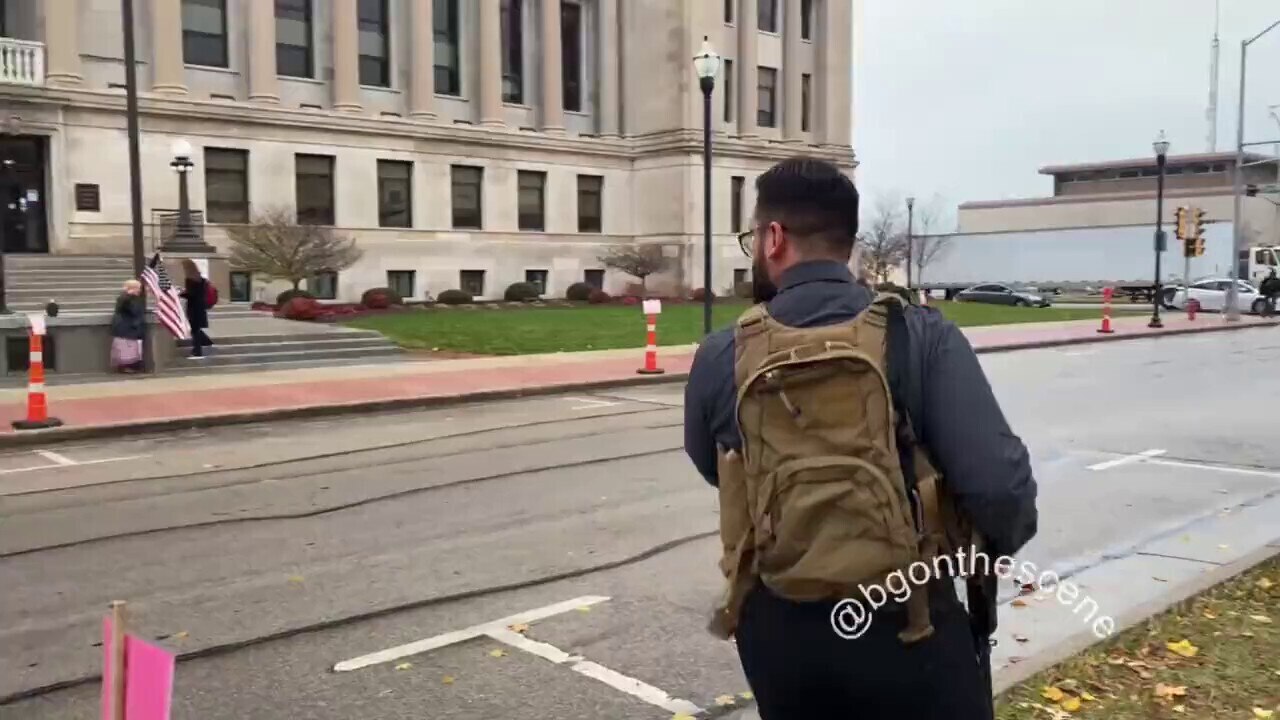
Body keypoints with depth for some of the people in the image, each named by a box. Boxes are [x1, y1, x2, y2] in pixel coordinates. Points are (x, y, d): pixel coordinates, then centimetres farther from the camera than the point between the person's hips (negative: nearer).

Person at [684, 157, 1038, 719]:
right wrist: (997, 544, 1)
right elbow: (999, 485, -21)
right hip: (904, 626, -2)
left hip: (777, 628, 2)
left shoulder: (721, 357, -8)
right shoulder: (923, 336, -13)